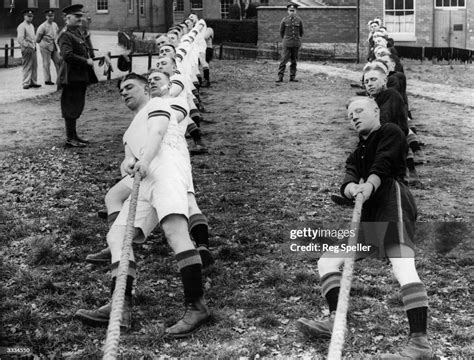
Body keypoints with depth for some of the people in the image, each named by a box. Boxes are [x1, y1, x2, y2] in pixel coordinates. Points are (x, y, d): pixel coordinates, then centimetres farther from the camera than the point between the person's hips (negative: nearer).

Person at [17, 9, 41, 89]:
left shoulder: (31, 26, 17)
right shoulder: (21, 26, -10)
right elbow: (20, 39, -17)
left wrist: (34, 45, 14)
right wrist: (28, 46, -18)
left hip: (33, 49, 8)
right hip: (26, 49, -8)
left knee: (34, 66, 9)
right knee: (27, 67, -6)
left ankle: (33, 82, 16)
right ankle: (26, 83, -2)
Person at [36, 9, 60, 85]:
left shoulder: (55, 25, 8)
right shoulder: (42, 26, -13)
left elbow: (57, 33, 25)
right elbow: (38, 38, -8)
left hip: (54, 47, 7)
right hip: (46, 47, -7)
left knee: (58, 62, 7)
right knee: (46, 64, -1)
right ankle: (47, 80, 6)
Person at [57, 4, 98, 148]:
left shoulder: (77, 32, 15)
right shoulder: (65, 35, -14)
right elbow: (67, 55, -25)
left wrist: (89, 60, 5)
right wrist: (86, 61, -19)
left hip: (81, 76, 9)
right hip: (72, 76, -9)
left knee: (77, 106, 15)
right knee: (71, 108, -4)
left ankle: (73, 135, 25)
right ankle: (70, 139, 2)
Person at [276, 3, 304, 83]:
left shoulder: (299, 20, 3)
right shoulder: (284, 20, -3)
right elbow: (281, 32, 9)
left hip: (296, 44, 3)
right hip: (287, 43, -2)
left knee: (294, 61, 6)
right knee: (284, 59, -9)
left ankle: (292, 77, 10)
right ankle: (280, 77, -10)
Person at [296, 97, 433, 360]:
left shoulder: (390, 132, 12)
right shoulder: (357, 154, 30)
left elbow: (383, 163, -9)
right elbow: (348, 180, 8)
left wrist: (369, 184, -29)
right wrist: (351, 187, -17)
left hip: (392, 202, -9)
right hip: (367, 216, 9)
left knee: (403, 267, -27)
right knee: (327, 261, 3)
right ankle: (335, 321, -11)